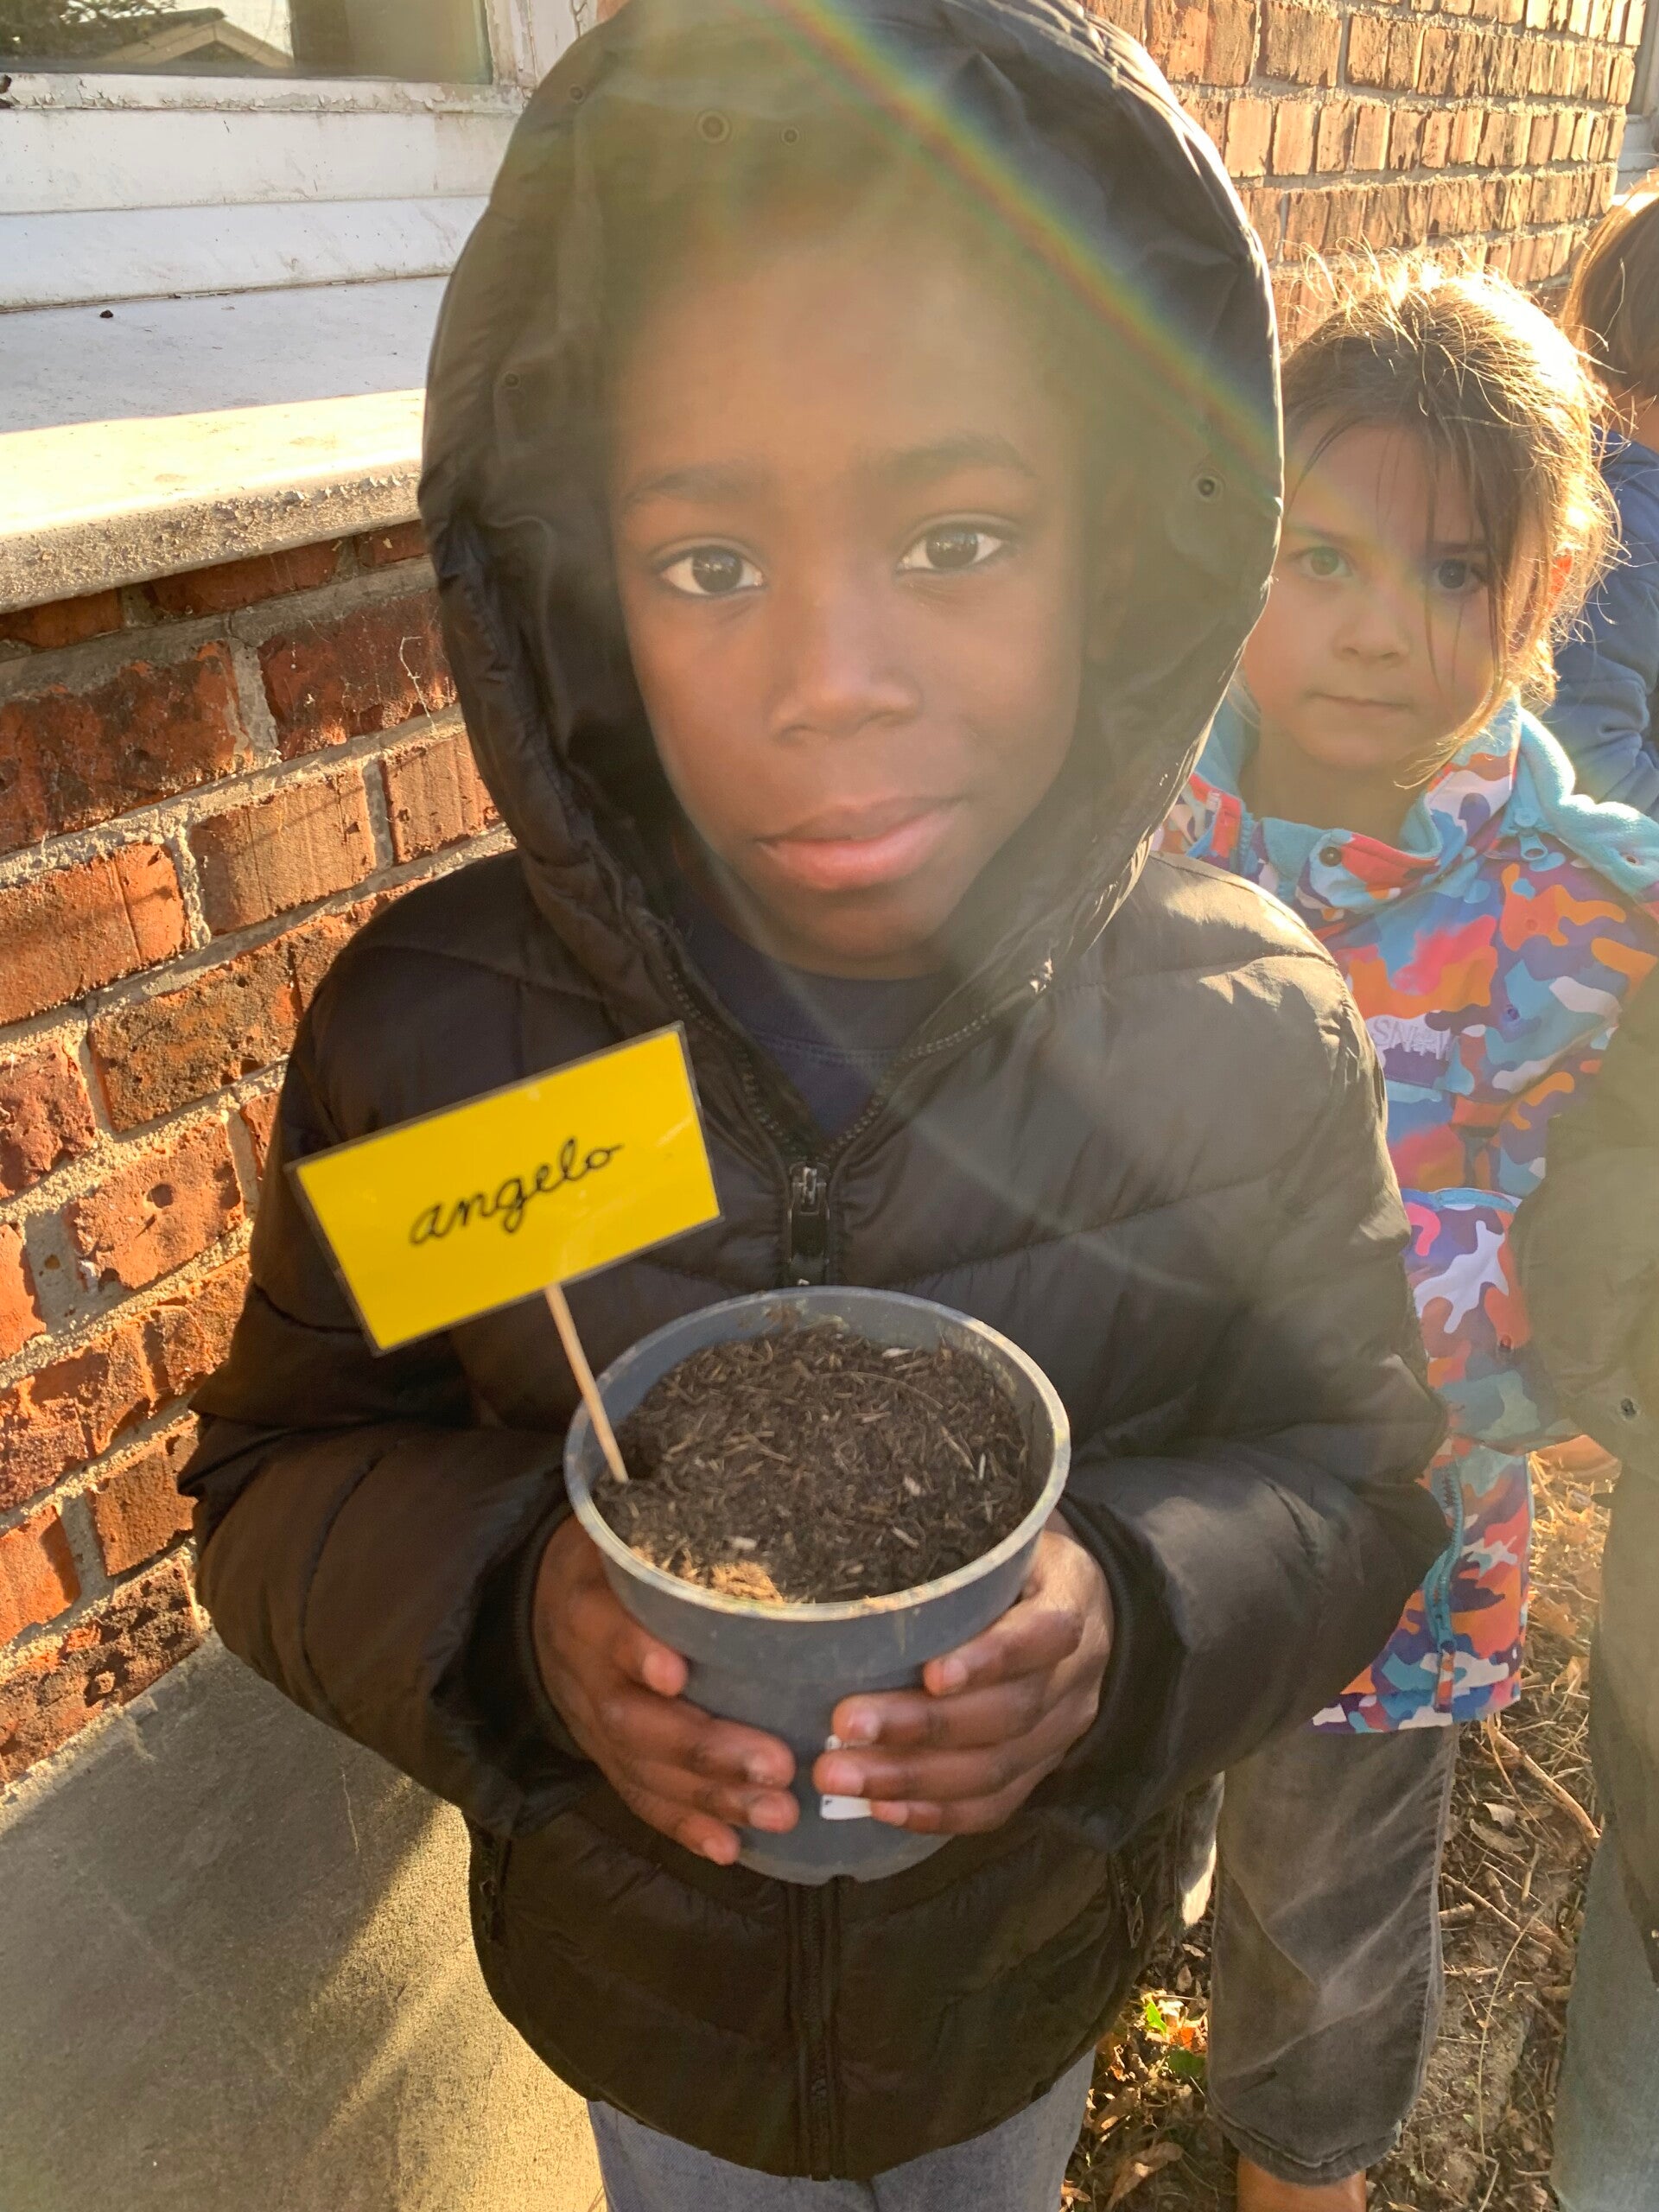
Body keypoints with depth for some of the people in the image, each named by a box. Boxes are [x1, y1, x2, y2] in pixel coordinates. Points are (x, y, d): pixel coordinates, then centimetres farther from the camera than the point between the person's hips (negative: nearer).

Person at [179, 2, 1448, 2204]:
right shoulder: (426, 1030, -26)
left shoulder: (1256, 1036, -23)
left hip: (1042, 1976, 1)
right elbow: (281, 1484, -13)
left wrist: (1140, 1615, -32)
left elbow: (1355, 1472, -11)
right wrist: (507, 1608, -34)